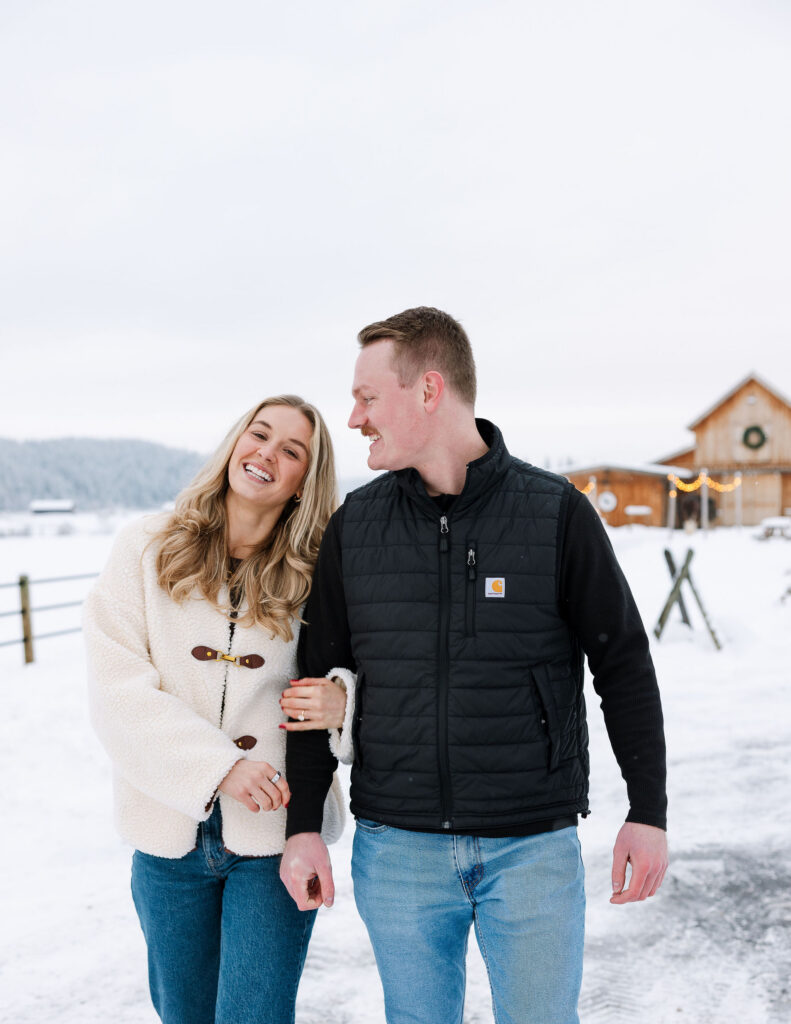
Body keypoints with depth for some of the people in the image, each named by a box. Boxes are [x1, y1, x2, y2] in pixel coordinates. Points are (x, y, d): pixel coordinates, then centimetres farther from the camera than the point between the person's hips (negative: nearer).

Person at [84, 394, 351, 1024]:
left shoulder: (318, 577, -2)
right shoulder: (146, 551, -2)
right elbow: (118, 694, -10)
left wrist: (345, 702, -18)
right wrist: (220, 766, -20)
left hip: (278, 833, -1)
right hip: (170, 834, 2)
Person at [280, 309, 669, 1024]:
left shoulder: (556, 513, -6)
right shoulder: (355, 525, 2)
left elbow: (624, 663, 0)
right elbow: (320, 679, 7)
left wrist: (648, 812, -1)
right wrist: (304, 826, 4)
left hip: (533, 848, -2)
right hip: (396, 850, 2)